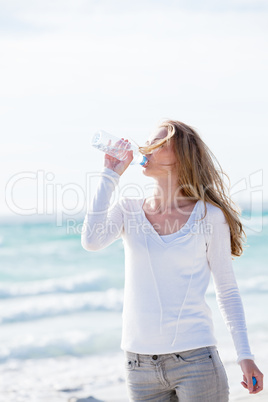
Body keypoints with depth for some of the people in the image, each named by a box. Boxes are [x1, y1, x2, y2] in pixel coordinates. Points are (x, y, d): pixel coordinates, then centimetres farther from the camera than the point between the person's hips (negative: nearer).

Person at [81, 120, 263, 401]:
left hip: (195, 356, -2)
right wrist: (110, 176, -8)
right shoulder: (128, 209, 5)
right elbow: (91, 241, -15)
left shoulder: (209, 215, -2)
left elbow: (227, 291, 4)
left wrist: (245, 355, -2)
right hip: (140, 363, 3)